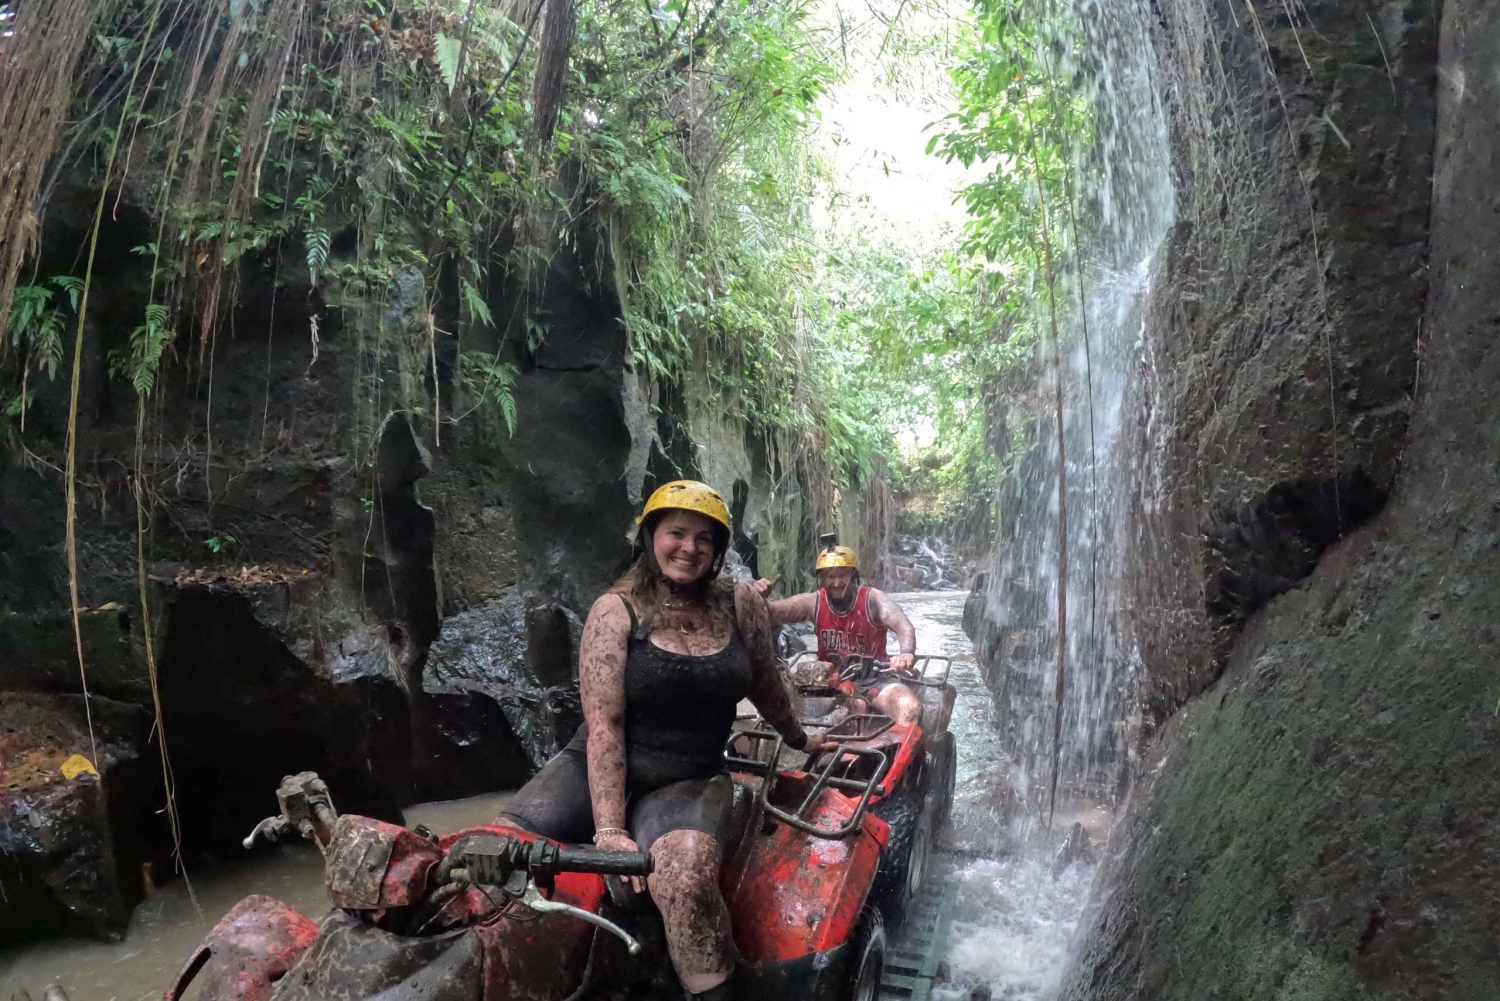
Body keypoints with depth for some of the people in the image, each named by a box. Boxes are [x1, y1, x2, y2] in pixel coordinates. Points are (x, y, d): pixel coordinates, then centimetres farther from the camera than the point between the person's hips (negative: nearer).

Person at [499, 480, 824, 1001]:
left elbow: (766, 685, 18)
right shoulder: (616, 611, -6)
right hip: (597, 771, 0)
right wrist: (609, 830, -22)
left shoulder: (742, 605, 1)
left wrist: (798, 739, 32)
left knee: (684, 877, -35)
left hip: (691, 782, 0)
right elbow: (603, 724, -13)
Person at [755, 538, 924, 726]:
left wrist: (907, 653, -51)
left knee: (911, 707, -28)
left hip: (872, 679, -2)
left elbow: (904, 626, -28)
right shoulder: (813, 602, -4)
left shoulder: (873, 599, -12)